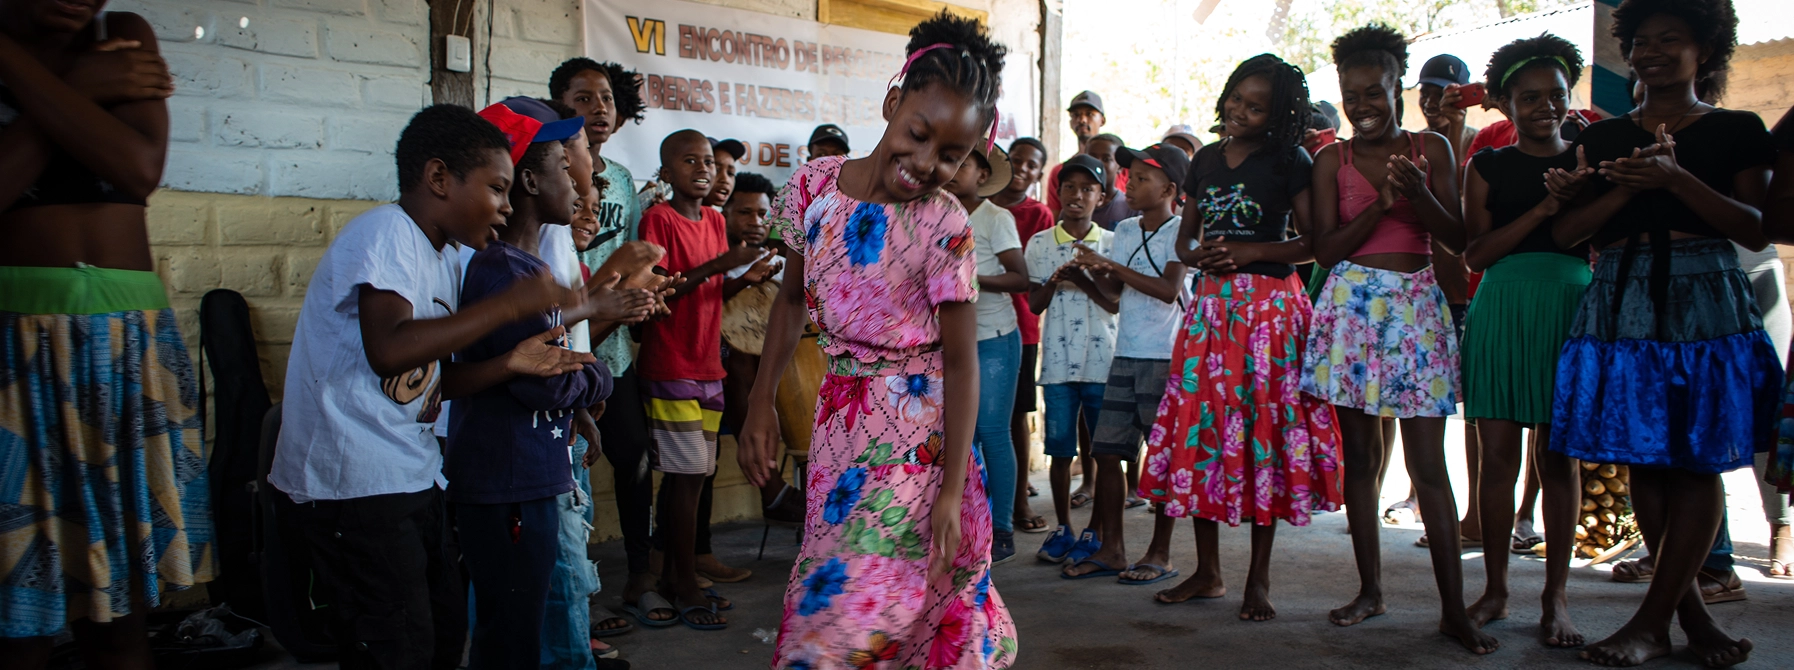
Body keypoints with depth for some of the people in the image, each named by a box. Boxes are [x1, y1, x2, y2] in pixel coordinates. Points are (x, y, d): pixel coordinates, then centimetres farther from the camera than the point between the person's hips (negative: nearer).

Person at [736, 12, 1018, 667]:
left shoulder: (944, 227, -16)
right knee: (827, 589, 12)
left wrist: (952, 488, -17)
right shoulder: (812, 185, -4)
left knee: (858, 607, -8)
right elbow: (792, 299, 9)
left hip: (916, 425, -4)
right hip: (838, 412, 5)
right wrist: (761, 404, 5)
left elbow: (961, 360, -13)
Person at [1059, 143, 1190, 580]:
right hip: (1126, 354, 7)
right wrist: (1095, 271, 1)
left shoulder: (1180, 231, -6)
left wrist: (1113, 265, -17)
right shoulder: (1125, 231, 14)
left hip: (1165, 357, -7)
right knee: (1107, 449, 4)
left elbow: (1169, 289, -20)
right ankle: (1111, 549, 13)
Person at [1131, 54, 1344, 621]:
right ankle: (1207, 571, 14)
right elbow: (1185, 236, 20)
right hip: (1211, 303, 5)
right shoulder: (1207, 159, 13)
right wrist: (1198, 255, -2)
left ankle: (1259, 578, 7)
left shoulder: (1290, 161, -2)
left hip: (1270, 303, -5)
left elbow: (1318, 242, -7)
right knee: (1201, 427, 3)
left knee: (1262, 427, -3)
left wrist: (1251, 251, -14)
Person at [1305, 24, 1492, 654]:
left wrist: (1419, 195, -16)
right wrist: (1382, 203, -14)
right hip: (1352, 302, 1)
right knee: (1359, 453, 4)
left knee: (1428, 460, -5)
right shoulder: (1332, 160, 6)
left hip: (1416, 303, -1)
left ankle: (1454, 607, -2)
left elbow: (1457, 238, 2)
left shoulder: (1430, 148, 6)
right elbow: (1326, 248, -1)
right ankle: (1370, 588, 15)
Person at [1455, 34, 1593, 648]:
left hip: (1572, 309, 1)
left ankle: (1555, 596, 10)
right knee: (1499, 453, 0)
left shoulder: (1588, 163, 10)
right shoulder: (1488, 166, 8)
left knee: (1560, 456, 2)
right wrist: (1543, 210, -11)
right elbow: (1476, 254, -1)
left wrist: (1573, 201, -13)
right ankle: (1495, 590, 11)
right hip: (1502, 311, 0)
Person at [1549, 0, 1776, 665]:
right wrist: (1629, 187, -9)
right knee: (1644, 460, 0)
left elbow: (1755, 231, -3)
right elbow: (1565, 231, 6)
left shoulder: (1739, 130, 8)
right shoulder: (1602, 139, 15)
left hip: (1705, 303, -2)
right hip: (1621, 304, 2)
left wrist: (1677, 179, -14)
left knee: (1698, 461, -6)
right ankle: (1690, 609, 12)